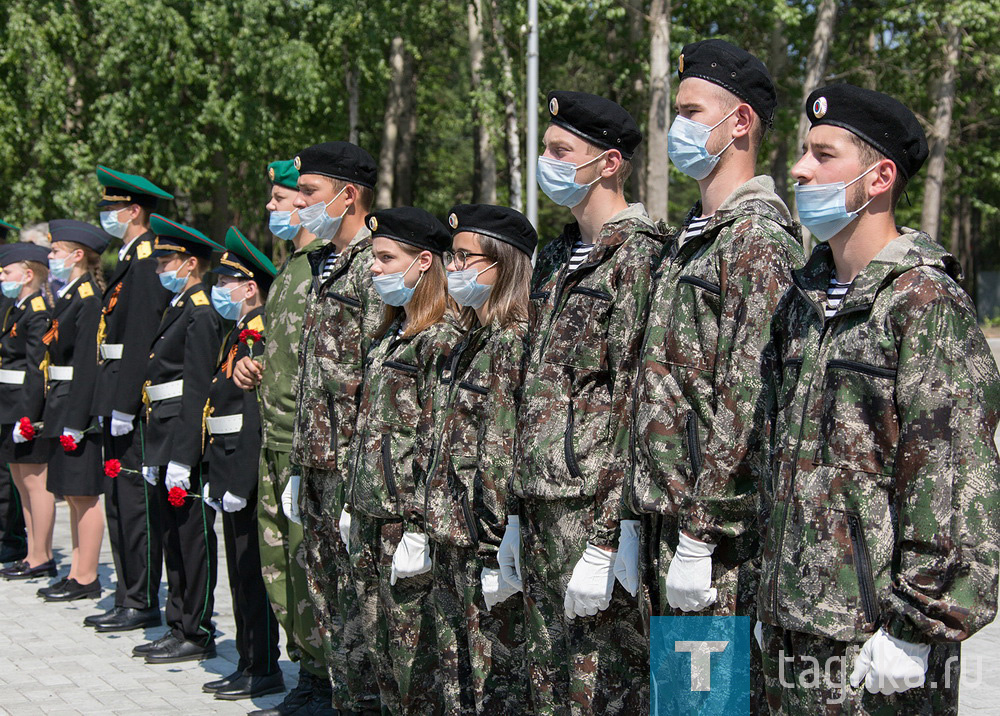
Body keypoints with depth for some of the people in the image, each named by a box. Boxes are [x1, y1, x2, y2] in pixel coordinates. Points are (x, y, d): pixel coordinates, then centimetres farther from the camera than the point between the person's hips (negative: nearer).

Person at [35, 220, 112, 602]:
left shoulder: (88, 299, -14)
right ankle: (77, 573, 19)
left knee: (84, 495, -4)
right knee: (74, 495, 13)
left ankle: (87, 579, 1)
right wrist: (50, 413, 17)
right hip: (63, 408, 10)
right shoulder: (69, 295, 15)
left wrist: (75, 421, -22)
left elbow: (87, 363, -19)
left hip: (79, 407, -10)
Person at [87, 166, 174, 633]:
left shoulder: (147, 262, -14)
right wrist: (108, 405, 19)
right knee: (119, 501, 13)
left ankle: (143, 604, 0)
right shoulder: (129, 260, 18)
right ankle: (127, 598, 20)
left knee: (136, 502, -5)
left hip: (136, 399, -11)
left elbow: (142, 340, -21)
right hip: (119, 401, 11)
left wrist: (123, 405, -23)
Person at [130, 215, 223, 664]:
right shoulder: (176, 309, 18)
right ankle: (179, 627, 21)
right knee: (173, 538, 14)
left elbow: (197, 391, -18)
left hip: (187, 443, -10)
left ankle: (197, 635, 5)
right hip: (165, 443, 10)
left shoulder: (201, 313, -12)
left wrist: (182, 459, -21)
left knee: (192, 538, -2)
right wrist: (154, 454, 17)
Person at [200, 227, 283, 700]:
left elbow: (256, 418, -22)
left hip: (249, 478, -10)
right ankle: (248, 665, 23)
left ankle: (264, 671, 5)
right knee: (241, 575, 15)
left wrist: (240, 484, -23)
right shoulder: (238, 337, 15)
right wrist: (216, 479, 18)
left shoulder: (260, 339, -16)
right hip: (232, 476, 10)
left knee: (253, 574, -3)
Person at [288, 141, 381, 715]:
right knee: (324, 576, 13)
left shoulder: (373, 264, -12)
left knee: (354, 579, -4)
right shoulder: (323, 264, 17)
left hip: (352, 454, -10)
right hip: (317, 453, 10)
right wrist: (303, 450, 19)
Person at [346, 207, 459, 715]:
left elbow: (436, 444, -16)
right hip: (371, 517, 9)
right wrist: (354, 507, 17)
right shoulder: (390, 335, 17)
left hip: (407, 519, -9)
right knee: (380, 649, 11)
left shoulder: (442, 339, -12)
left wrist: (417, 530, -19)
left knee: (415, 655, -4)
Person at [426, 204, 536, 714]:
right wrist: (436, 529, 17)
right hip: (452, 540, 9)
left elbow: (511, 458, -18)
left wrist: (503, 551, -20)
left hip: (489, 543, -9)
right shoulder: (469, 343, 16)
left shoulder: (517, 343, -13)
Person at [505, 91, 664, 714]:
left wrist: (604, 544, -21)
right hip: (544, 509, 9)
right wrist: (519, 516, 18)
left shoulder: (638, 257, -12)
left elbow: (635, 410, -18)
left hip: (594, 513, -9)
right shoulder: (558, 259, 17)